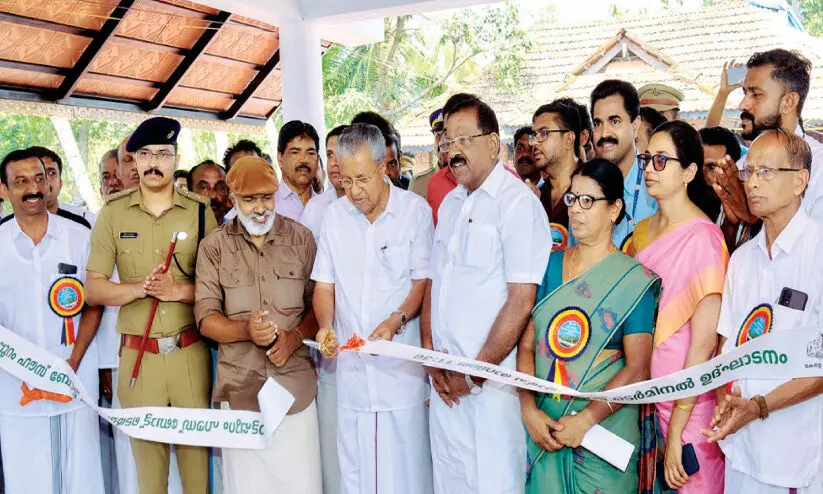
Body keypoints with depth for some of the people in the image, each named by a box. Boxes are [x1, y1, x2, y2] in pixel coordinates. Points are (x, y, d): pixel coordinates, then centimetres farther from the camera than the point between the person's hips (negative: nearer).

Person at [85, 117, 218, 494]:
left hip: (190, 353, 0)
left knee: (196, 448, 6)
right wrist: (141, 288, -14)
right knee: (146, 451, 8)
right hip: (137, 354, 1)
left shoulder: (200, 212, 2)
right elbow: (93, 289, 2)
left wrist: (178, 290, -15)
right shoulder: (113, 213, 3)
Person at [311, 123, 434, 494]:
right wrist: (325, 326, -8)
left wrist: (396, 321, -19)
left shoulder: (415, 210, -5)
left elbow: (423, 280, -3)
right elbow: (324, 284, 10)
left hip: (401, 363, -3)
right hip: (352, 363, 3)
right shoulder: (334, 215, 7)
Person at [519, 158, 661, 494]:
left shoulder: (634, 279, -5)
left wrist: (586, 420, -18)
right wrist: (529, 410, -11)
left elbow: (637, 369, -10)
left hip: (604, 434, -3)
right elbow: (527, 344, 1)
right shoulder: (551, 265, 5)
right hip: (544, 430, 3)